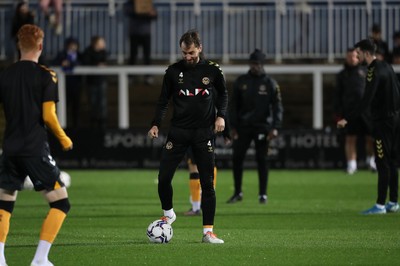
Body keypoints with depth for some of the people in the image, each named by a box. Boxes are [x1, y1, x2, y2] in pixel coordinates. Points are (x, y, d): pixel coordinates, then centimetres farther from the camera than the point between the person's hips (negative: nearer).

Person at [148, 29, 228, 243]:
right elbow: (163, 100, 8)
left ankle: (208, 232, 3)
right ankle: (168, 213, 22)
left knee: (207, 183, -2)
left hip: (204, 132, -1)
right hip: (179, 130, 1)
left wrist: (221, 115, -3)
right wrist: (156, 124, -3)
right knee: (163, 177, -6)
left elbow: (223, 94, 13)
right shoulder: (173, 71, 1)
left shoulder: (212, 70, 0)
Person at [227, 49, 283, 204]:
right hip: (244, 126, 2)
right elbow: (234, 105, 9)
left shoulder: (270, 84, 0)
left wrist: (275, 127, -15)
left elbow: (277, 107, -3)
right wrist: (233, 127, 1)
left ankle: (262, 194, 6)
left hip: (262, 127, -2)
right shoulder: (241, 82, 6)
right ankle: (238, 193, 10)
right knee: (237, 158, -2)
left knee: (261, 160, -1)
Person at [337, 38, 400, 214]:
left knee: (382, 162, -8)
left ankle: (380, 205, -8)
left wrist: (348, 119, -26)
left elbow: (366, 101, -25)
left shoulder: (374, 72, -18)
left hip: (383, 121, -9)